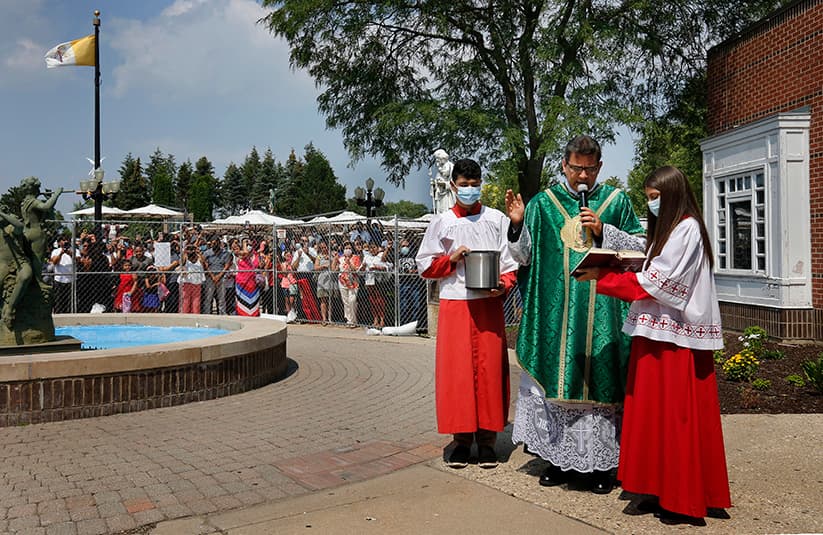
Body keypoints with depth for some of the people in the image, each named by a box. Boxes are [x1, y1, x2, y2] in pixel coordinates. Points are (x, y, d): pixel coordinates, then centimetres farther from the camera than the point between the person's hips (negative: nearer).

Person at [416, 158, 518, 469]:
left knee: (489, 368, 0)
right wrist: (452, 259, -7)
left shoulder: (496, 219, 8)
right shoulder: (441, 223, 8)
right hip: (454, 305, 0)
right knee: (456, 369, 0)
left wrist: (503, 286, -11)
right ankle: (462, 439, 9)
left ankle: (487, 439, 10)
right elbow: (425, 266, 9)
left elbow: (511, 262, 7)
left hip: (489, 304, 0)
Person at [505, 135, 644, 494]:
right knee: (556, 378, 4)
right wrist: (517, 224, -10)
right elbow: (525, 256, 7)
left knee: (599, 379, 1)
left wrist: (602, 231, -9)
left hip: (602, 312, -1)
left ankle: (601, 462, 12)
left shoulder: (617, 201, 8)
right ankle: (559, 457, 17)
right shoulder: (544, 202, 8)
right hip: (555, 312, 1)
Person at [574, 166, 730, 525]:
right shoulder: (668, 230, 21)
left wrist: (601, 276, -14)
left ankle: (687, 503, 6)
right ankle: (663, 491, 17)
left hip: (677, 337, -9)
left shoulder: (687, 229, -10)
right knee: (657, 413, 9)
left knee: (679, 417, -3)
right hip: (657, 332, 9)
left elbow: (656, 281, -16)